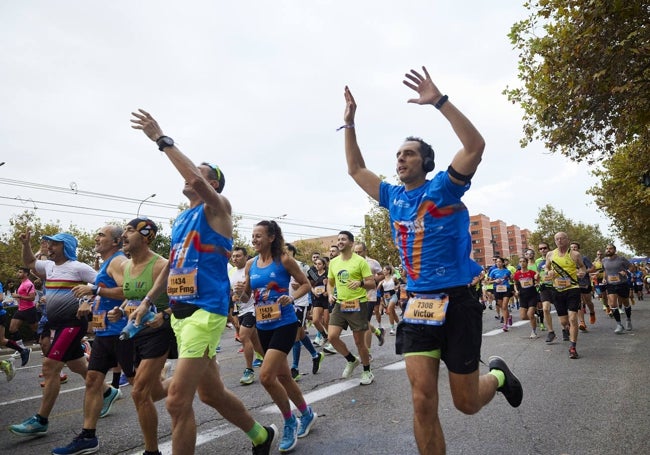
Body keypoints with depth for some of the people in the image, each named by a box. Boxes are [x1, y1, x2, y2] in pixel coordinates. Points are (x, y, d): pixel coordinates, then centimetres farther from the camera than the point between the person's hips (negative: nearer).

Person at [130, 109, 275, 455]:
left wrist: (161, 139, -19)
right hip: (180, 312, 9)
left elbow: (195, 181, -26)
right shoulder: (180, 220, 18)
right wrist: (147, 301, 20)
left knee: (177, 401, -9)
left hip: (206, 310, -9)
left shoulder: (218, 207, -5)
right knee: (211, 393, 18)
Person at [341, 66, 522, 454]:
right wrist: (350, 123, 15)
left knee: (466, 403, 9)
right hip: (418, 304, 4)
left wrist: (439, 101, -23)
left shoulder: (443, 187, -5)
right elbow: (356, 168, 20)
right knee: (423, 400, -2)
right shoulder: (394, 197, 9)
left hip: (458, 302, -4)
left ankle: (498, 375, 42)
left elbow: (476, 145, -21)